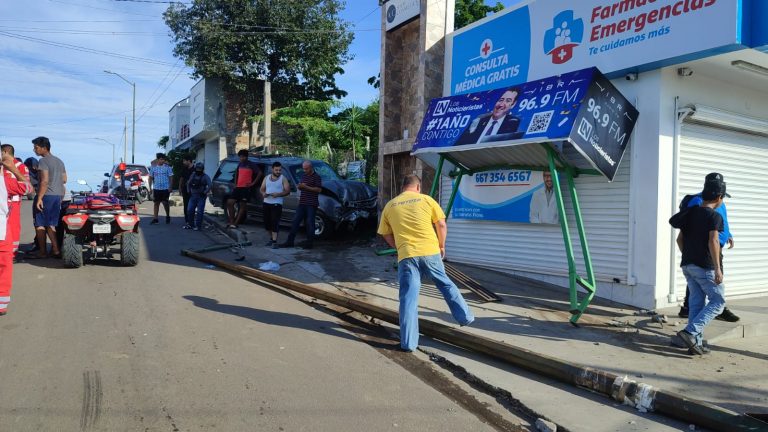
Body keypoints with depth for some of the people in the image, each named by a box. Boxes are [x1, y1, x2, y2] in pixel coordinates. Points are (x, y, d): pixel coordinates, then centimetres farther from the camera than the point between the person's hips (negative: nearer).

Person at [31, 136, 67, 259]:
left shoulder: (43, 161, -11)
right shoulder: (59, 161, 14)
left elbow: (44, 181, -19)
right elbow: (64, 180, 16)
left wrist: (39, 198, -19)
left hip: (46, 196, -7)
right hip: (58, 196, 7)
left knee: (40, 224, 2)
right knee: (51, 224, 11)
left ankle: (43, 251, 4)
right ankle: (55, 250, 6)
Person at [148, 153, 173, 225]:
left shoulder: (167, 167, -1)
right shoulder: (153, 168, 5)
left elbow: (170, 177, -2)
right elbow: (150, 178, 10)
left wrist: (170, 187, -10)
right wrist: (150, 187, 4)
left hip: (165, 188, -2)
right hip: (156, 188, 2)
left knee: (165, 203, 0)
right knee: (156, 203, 5)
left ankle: (168, 216, 22)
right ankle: (155, 219, 8)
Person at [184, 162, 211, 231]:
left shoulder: (205, 177, -5)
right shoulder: (193, 175, 11)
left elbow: (209, 185, -15)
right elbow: (188, 183, 22)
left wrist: (205, 192, -18)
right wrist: (188, 191, 12)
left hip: (201, 196, -6)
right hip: (193, 196, 6)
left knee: (199, 212, -7)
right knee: (190, 210, 6)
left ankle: (198, 226, -1)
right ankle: (190, 224, 18)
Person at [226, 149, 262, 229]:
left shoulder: (251, 165, -3)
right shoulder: (240, 164, 17)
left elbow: (260, 173, -10)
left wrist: (253, 183, -11)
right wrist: (235, 183, 20)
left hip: (246, 188, -7)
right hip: (238, 187, 7)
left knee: (242, 205, -3)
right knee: (229, 202, -3)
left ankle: (235, 223, 0)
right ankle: (231, 221, 3)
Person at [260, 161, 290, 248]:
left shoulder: (283, 179, 1)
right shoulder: (266, 178, 14)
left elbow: (287, 191, -5)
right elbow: (262, 189, 15)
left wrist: (278, 194, -20)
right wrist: (263, 193, -9)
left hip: (277, 203, -5)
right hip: (266, 203, 5)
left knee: (275, 222, -12)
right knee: (267, 222, 9)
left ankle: (274, 241, -13)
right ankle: (271, 238, 27)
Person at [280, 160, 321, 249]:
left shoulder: (316, 177, -5)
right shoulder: (303, 176, 17)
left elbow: (319, 189, -14)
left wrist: (306, 187, -19)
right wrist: (299, 187, 2)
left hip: (311, 204, -7)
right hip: (302, 203, 7)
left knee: (310, 223, -2)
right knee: (295, 221, 5)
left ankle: (309, 243, 7)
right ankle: (289, 241, 9)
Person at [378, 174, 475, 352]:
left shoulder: (389, 206, 10)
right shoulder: (426, 199, 6)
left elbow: (387, 236, 14)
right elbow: (441, 224, 5)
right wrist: (441, 246, 19)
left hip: (406, 255, 0)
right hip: (430, 251, 0)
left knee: (408, 297, 2)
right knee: (446, 284, 22)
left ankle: (408, 343, 2)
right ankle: (466, 317, 33)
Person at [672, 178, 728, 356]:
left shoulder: (690, 213, 10)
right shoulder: (715, 216, -11)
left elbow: (680, 239, 14)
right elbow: (713, 242, -21)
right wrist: (717, 268, -21)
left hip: (688, 265, 7)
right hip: (705, 267, -7)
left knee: (697, 302, 11)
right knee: (718, 301, 4)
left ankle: (696, 343, 12)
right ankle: (690, 332, -10)